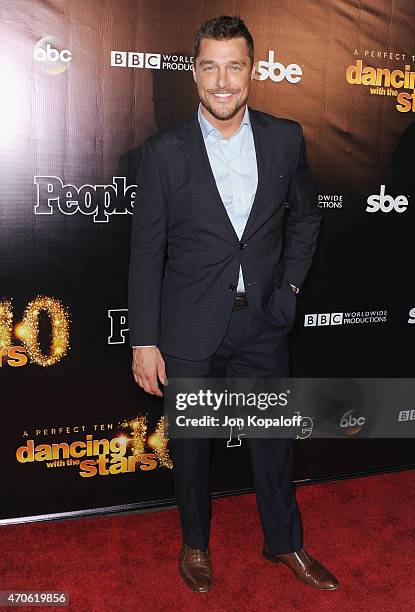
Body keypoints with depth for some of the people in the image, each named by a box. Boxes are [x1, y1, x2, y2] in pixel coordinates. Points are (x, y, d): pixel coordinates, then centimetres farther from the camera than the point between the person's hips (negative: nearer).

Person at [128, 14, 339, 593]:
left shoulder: (286, 138, -1)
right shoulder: (165, 151, -7)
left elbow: (306, 214, 15)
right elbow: (146, 252, -6)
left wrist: (290, 284, 5)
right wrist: (144, 340, -8)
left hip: (263, 323, 2)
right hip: (190, 328, -1)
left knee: (273, 438, 15)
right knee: (191, 442, 15)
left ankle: (285, 543, 40)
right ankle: (195, 542, 41)